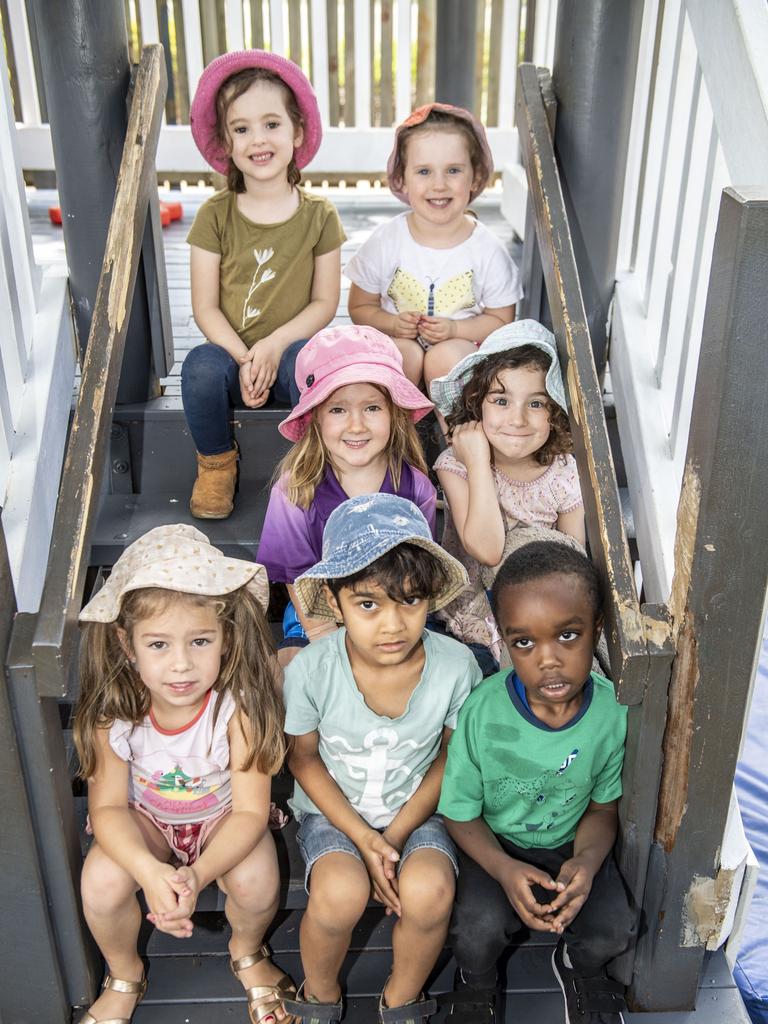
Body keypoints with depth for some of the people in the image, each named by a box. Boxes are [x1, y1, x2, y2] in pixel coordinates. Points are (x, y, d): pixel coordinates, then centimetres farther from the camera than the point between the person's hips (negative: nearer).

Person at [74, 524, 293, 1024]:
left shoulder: (239, 705, -31)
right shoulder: (114, 708, -25)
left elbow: (251, 812, -25)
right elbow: (108, 806, -18)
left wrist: (198, 874, -43)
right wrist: (149, 871, -38)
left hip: (223, 815, -1)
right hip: (143, 818, 2)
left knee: (256, 880, -28)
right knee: (102, 883, -25)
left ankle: (247, 951, 11)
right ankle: (125, 977, 10)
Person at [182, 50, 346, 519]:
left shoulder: (319, 215, 0)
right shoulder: (215, 215, 0)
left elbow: (325, 302, 0)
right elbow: (205, 307, -2)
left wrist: (274, 345, -16)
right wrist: (244, 359, -18)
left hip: (291, 347, -1)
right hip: (230, 349, 1)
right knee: (201, 368, -32)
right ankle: (217, 462, -3)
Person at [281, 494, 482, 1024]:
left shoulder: (455, 666, -20)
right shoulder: (310, 671, -23)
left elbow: (450, 759, -4)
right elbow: (305, 760, -6)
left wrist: (397, 835, -12)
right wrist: (361, 837, -15)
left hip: (417, 811, 1)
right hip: (334, 810, -1)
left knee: (429, 892, -26)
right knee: (341, 893, -28)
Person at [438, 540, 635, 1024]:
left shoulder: (613, 712, -19)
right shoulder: (482, 713, -26)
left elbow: (604, 806, -3)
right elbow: (461, 814, -12)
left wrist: (587, 861, -23)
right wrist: (505, 870, -28)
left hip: (572, 843, 2)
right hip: (495, 844, -2)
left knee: (614, 930, -17)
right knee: (479, 929, -24)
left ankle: (580, 966, 23)